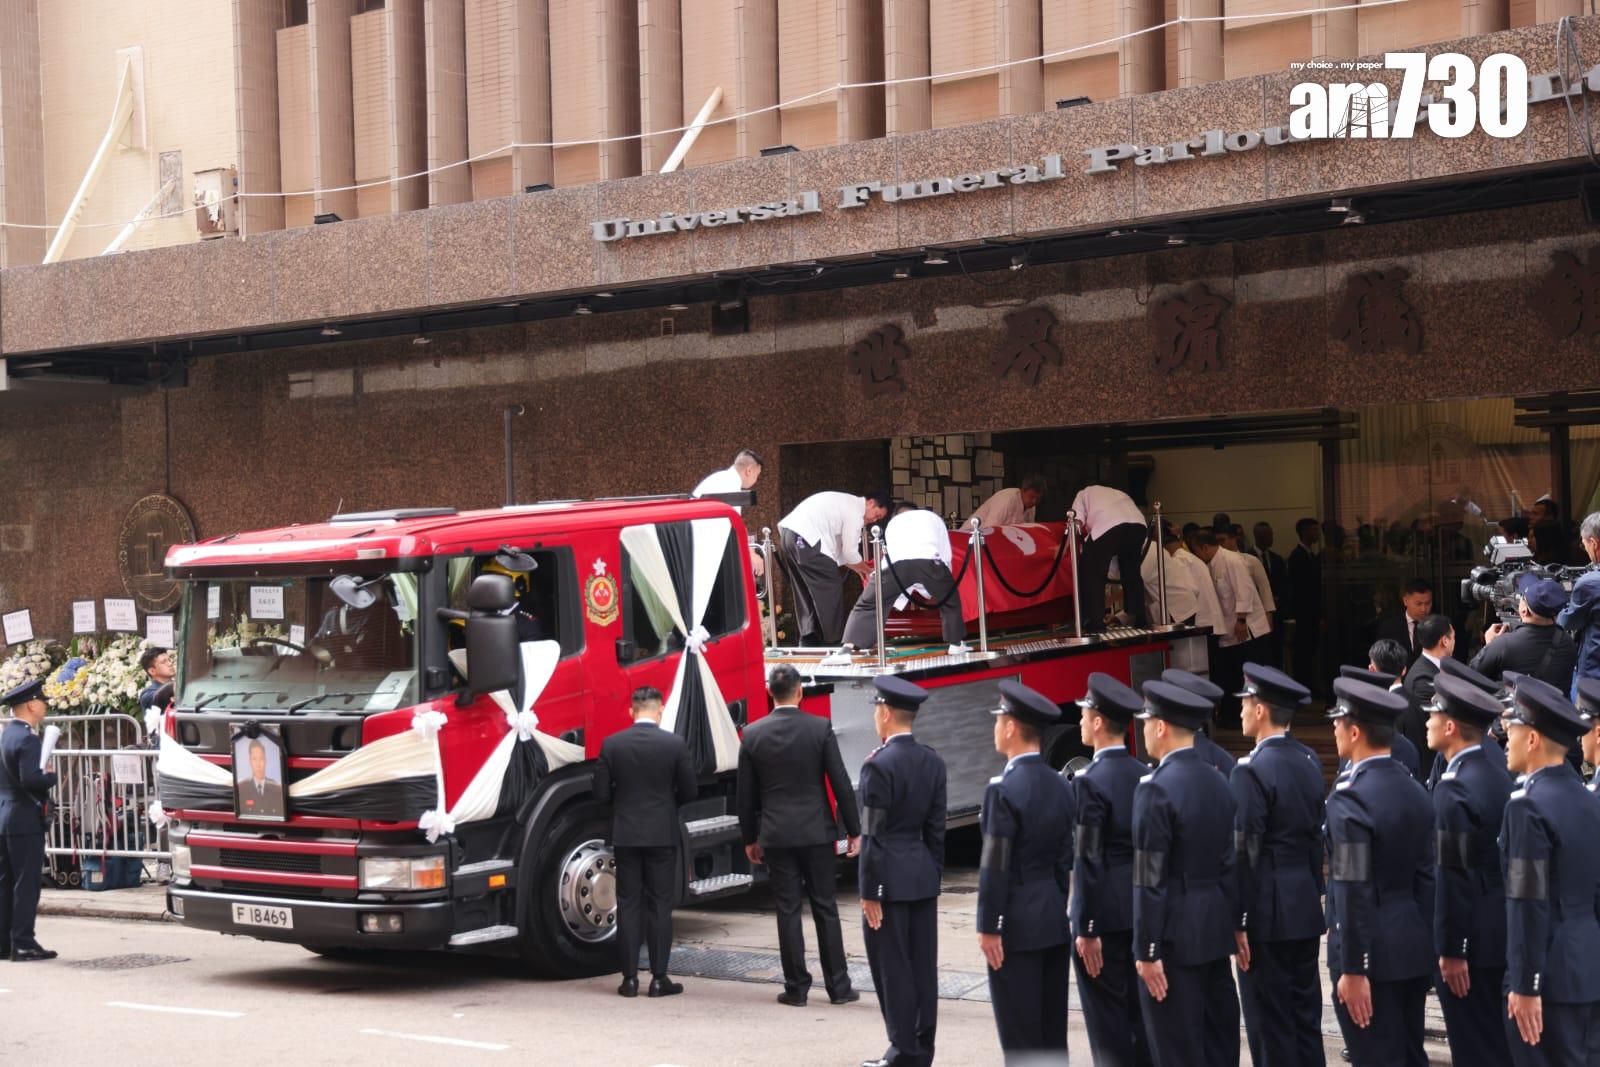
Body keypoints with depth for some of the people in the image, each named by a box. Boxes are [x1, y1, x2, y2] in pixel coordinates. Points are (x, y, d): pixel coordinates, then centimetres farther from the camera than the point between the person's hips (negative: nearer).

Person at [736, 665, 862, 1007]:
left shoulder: (753, 734, -2)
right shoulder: (820, 728, -6)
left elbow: (746, 794, 3)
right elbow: (841, 783, -5)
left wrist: (749, 838, 14)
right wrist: (854, 831, 3)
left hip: (776, 836, 1)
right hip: (817, 833, -1)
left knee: (788, 911, 5)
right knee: (825, 908, 7)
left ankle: (796, 988, 7)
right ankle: (838, 986, 9)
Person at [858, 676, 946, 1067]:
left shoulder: (879, 765, -16)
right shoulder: (933, 762, 6)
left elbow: (873, 835, -15)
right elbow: (936, 828, 9)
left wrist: (869, 892, -12)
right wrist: (934, 878, 16)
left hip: (890, 878, -7)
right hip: (923, 875, 7)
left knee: (892, 969, 0)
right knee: (923, 966, 10)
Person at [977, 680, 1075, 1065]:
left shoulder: (1004, 788, -17)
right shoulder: (1060, 785, 7)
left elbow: (995, 866, -17)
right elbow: (1066, 859, 12)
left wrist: (988, 928, -12)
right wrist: (1058, 909, 19)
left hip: (1016, 924, -8)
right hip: (1055, 920, 8)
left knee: (1020, 1034, -1)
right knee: (1053, 1029, 13)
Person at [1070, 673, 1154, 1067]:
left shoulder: (1090, 781, -16)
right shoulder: (1145, 776, 5)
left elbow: (1088, 861, -18)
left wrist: (1086, 929, -15)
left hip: (1106, 915, -7)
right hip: (1143, 911, 7)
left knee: (1107, 1017, 0)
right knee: (1140, 1009, 14)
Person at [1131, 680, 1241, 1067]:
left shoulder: (1156, 788, -17)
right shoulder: (1218, 781, 7)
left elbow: (1150, 880, -18)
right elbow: (1230, 864, 10)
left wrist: (1146, 951, -15)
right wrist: (1230, 921, 16)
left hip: (1174, 934, -8)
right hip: (1216, 930, 8)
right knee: (1219, 1034, 14)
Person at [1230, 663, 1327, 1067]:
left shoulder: (1253, 770, -16)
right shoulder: (1309, 761, 8)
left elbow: (1244, 852, -17)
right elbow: (1316, 836, 13)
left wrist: (1237, 922, -14)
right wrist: (1315, 891, 19)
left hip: (1267, 912, -8)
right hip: (1306, 909, 8)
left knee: (1270, 1024, -2)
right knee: (1305, 1015, 13)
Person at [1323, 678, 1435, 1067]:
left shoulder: (1350, 798, -17)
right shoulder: (1416, 793, 7)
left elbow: (1353, 893, -19)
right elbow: (1426, 880, 10)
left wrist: (1352, 969, -16)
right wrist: (1425, 947, 16)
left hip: (1372, 955, -8)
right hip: (1414, 948, 8)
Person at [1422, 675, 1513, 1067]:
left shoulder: (1454, 788, -18)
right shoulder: (1498, 778, 8)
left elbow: (1453, 876, -21)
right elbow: (1503, 861, 12)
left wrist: (1451, 950, -18)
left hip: (1470, 941, -9)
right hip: (1502, 932, 9)